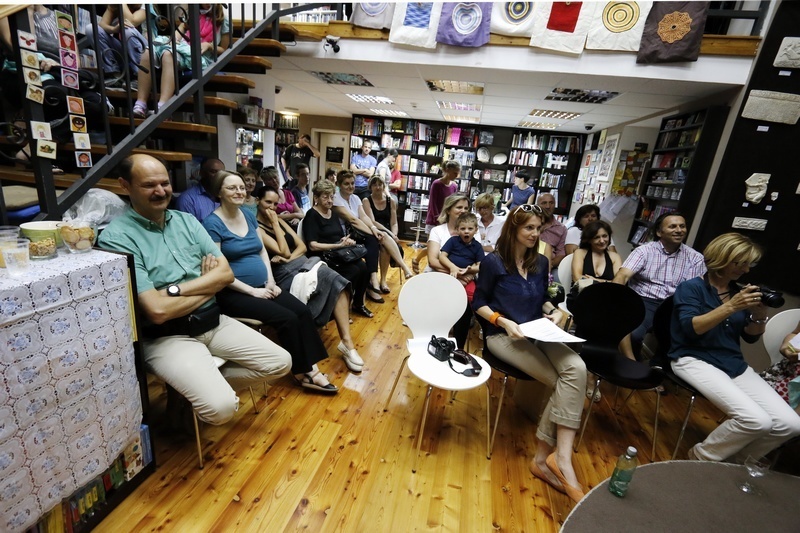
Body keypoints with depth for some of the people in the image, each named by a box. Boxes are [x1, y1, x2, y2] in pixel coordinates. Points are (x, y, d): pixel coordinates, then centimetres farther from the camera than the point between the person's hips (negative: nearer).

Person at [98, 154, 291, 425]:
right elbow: (157, 310, -19)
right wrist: (208, 285, -6)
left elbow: (226, 273, -1)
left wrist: (174, 289, -15)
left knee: (281, 363, 0)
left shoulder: (187, 220, 7)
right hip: (167, 337, -5)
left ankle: (209, 383, 16)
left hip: (214, 322, 6)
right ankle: (199, 387, 12)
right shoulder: (116, 236, -12)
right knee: (221, 406, -23)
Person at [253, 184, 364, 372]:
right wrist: (275, 223, -7)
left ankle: (346, 342, -23)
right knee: (335, 280, -26)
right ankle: (346, 341, -20)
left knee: (338, 283, -22)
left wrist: (289, 258, -6)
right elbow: (284, 251, -12)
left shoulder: (279, 220, 20)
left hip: (301, 263, 7)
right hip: (286, 273, -6)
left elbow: (302, 246, 14)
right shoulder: (256, 228, -4)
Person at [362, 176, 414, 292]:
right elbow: (372, 222, -11)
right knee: (385, 237, -36)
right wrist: (389, 234, -21)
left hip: (387, 235, 2)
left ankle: (383, 280, -28)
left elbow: (394, 223, 7)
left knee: (386, 245, -34)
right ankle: (405, 267, -43)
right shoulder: (366, 201, 2)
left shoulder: (391, 201, 11)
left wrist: (394, 235, -14)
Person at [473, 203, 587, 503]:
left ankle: (545, 457, -18)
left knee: (576, 369, -25)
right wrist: (504, 321, -17)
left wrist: (554, 310, 1)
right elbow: (478, 303, -3)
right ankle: (559, 458, -7)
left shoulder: (541, 263, 12)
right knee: (563, 382, -23)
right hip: (503, 335, -5)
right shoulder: (493, 261, -5)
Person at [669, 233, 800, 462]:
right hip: (695, 360, -7)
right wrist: (731, 307, -22)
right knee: (757, 421, -24)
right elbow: (691, 329, -18)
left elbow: (750, 338, 15)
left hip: (734, 363, 7)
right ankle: (701, 456, 2)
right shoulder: (691, 287, -5)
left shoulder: (740, 291, 13)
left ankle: (731, 460, 15)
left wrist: (759, 315, -5)